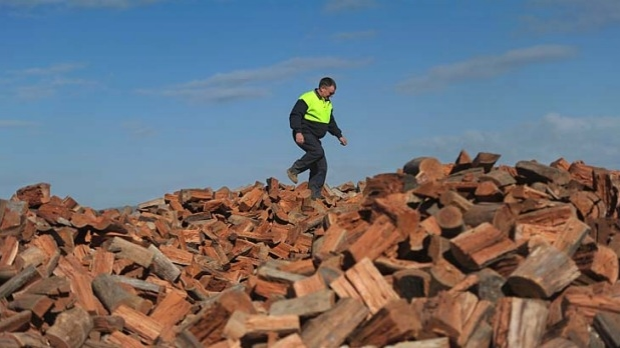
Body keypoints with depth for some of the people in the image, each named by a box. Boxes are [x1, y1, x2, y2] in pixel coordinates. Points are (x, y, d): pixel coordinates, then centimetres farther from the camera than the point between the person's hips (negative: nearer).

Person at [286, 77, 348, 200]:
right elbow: (295, 115, -17)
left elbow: (331, 122, 28)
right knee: (317, 151, -33)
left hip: (314, 138, 9)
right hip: (304, 135, -9)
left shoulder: (328, 104, 17)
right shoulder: (307, 98, -11)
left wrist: (339, 135, 20)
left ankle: (315, 194, 4)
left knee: (321, 166, 0)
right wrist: (298, 132, -27)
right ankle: (294, 170, -19)